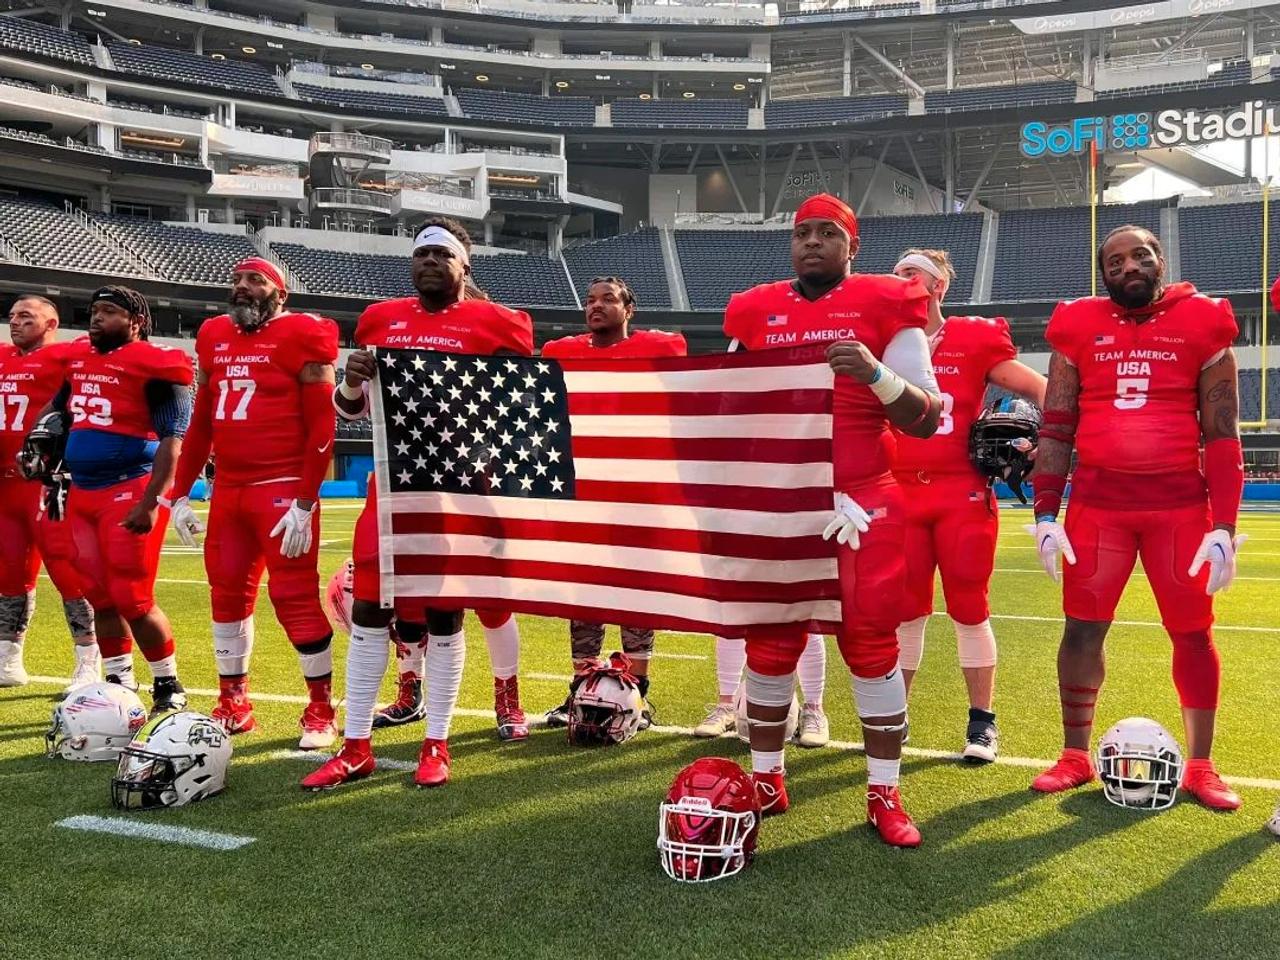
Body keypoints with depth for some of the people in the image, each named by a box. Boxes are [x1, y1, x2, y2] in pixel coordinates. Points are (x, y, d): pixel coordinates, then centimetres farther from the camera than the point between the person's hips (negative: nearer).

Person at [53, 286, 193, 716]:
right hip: (82, 494, 8)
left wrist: (151, 502, -21)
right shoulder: (77, 359, 13)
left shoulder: (153, 365, -10)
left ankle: (169, 688, 9)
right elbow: (58, 411, 30)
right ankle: (120, 684, 23)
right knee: (100, 597, 11)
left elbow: (172, 439, -15)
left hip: (130, 492, -8)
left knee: (133, 600, -7)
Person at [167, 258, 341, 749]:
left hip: (283, 488, -7)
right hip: (227, 489, 7)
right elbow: (201, 423, 19)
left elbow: (321, 428, -10)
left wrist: (305, 503, -16)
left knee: (296, 597, -5)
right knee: (227, 593, 12)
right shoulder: (214, 337, 14)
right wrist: (181, 494, 16)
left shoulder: (300, 337, -6)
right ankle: (233, 704, 25)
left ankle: (321, 711, 8)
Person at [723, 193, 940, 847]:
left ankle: (885, 795, 15)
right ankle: (766, 781, 26)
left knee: (872, 647, 3)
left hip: (862, 504, -3)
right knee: (769, 645, 10)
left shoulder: (885, 307, -2)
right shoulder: (755, 314, 8)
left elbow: (925, 419, -5)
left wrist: (876, 373, -22)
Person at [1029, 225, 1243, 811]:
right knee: (1083, 626, 3)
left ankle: (1199, 766, 17)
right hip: (1097, 502, 1)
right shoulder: (1079, 329, 4)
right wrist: (1045, 514, 0)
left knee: (1193, 631, 4)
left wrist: (1224, 527, -6)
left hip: (1179, 504, -1)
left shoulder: (1201, 325, 1)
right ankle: (1075, 757, 17)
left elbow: (1222, 436, 1)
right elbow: (1056, 431, 7)